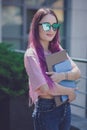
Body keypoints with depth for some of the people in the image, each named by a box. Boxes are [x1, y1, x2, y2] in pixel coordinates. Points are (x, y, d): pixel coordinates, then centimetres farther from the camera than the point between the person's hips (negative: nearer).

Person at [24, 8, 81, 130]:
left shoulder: (57, 49, 6)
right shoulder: (31, 54, -15)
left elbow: (77, 72, 0)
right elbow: (45, 88, -20)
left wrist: (62, 76, -20)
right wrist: (70, 91, -8)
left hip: (65, 107, 6)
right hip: (46, 110, -6)